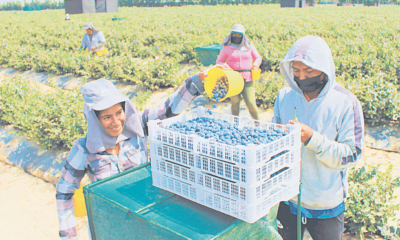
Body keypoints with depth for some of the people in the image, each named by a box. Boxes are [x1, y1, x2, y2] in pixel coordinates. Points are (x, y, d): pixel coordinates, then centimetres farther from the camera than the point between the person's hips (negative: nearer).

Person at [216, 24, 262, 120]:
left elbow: (258, 58, 22)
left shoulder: (249, 46, 15)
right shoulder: (227, 48, 10)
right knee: (235, 102, -3)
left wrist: (255, 65, 0)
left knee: (251, 103, -6)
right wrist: (224, 65, -9)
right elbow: (218, 62, 14)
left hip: (247, 80, 0)